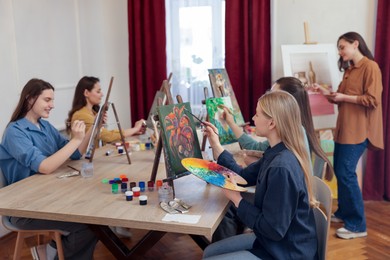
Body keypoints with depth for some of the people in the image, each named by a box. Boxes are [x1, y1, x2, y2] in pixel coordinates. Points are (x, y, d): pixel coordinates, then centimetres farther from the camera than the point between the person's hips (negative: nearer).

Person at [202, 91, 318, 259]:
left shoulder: (281, 168, -31)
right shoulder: (276, 154, 1)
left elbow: (273, 230, -27)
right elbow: (243, 176, 13)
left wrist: (237, 199, -17)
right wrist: (216, 146, 9)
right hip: (272, 243, 9)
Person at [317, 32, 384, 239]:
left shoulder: (370, 67, -9)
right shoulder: (349, 69, 18)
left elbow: (373, 100, -17)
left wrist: (343, 97, -15)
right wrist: (331, 95, 5)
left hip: (358, 129, -9)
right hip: (344, 127, 9)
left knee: (346, 173, -10)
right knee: (339, 171, 12)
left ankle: (357, 225, -1)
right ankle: (343, 212, 27)